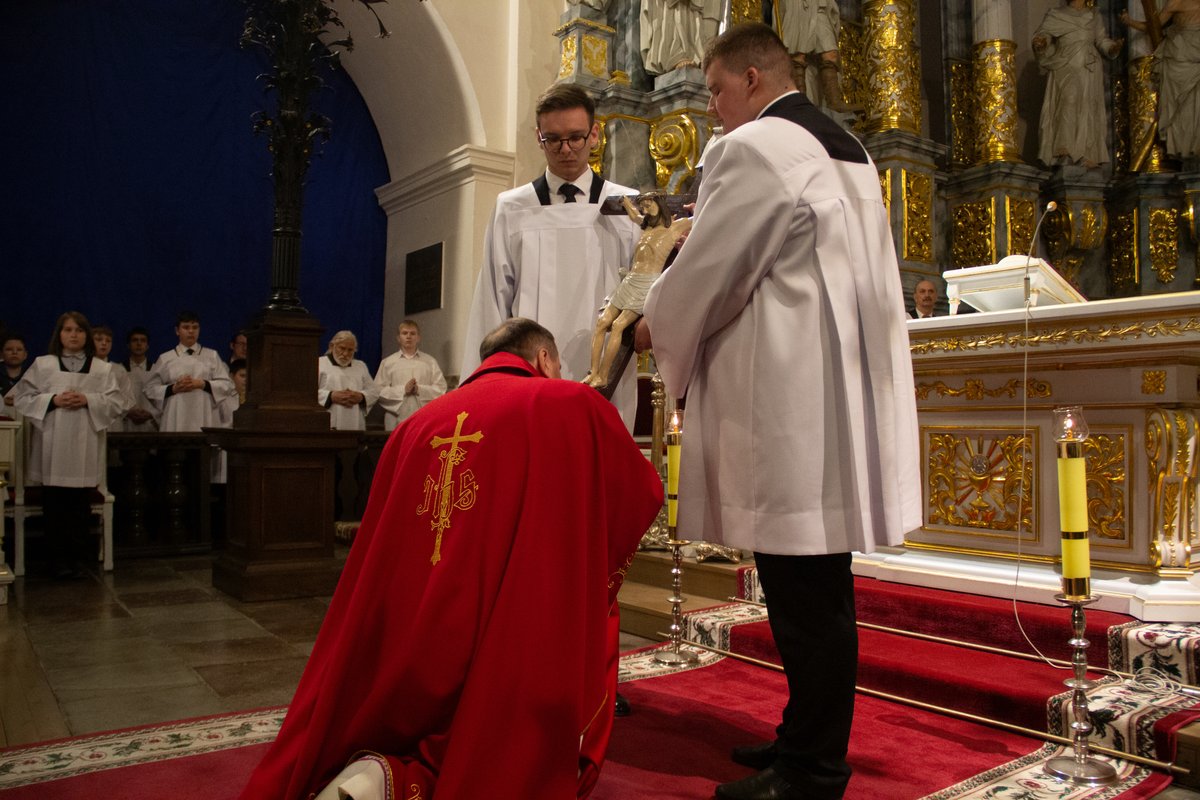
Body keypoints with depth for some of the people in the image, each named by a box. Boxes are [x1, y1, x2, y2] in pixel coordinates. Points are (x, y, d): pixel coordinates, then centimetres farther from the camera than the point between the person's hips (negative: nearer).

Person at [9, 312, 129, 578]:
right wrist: (52, 400, -9)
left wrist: (88, 400, -10)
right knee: (54, 503, 1)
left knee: (81, 503, 0)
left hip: (85, 444, 0)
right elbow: (22, 397, 7)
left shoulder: (102, 369, 10)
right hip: (52, 443, 0)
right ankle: (61, 555, 12)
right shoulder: (42, 364, 10)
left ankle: (77, 556, 10)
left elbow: (117, 402, 5)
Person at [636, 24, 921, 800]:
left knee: (803, 590, -2)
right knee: (819, 584, 15)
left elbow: (704, 275, -8)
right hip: (838, 394, 10)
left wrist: (655, 327, 12)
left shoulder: (753, 149, -9)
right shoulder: (848, 150, 19)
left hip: (790, 407, -10)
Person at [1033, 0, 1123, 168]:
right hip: (1064, 72, -3)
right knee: (1066, 106, -20)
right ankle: (1064, 154, -27)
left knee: (1088, 111, -3)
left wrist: (1114, 46, -2)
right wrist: (1041, 42, -26)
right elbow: (1044, 33, -3)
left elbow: (1101, 40, 18)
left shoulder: (1094, 15, 16)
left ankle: (1088, 157, -6)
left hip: (1088, 72, 3)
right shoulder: (1056, 15, 8)